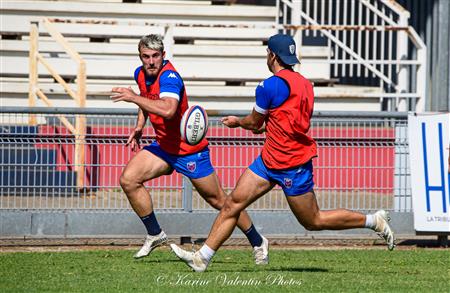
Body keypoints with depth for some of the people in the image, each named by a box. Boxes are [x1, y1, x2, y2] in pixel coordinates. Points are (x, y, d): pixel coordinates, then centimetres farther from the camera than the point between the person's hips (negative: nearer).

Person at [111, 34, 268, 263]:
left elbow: (167, 110, -47)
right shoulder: (141, 74, -1)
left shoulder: (169, 77, -27)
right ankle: (155, 234, 4)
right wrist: (139, 127, 10)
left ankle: (257, 242, 19)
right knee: (128, 179, -10)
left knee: (218, 200, 2)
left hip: (189, 149, -7)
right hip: (163, 146, 7)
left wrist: (133, 97, -41)